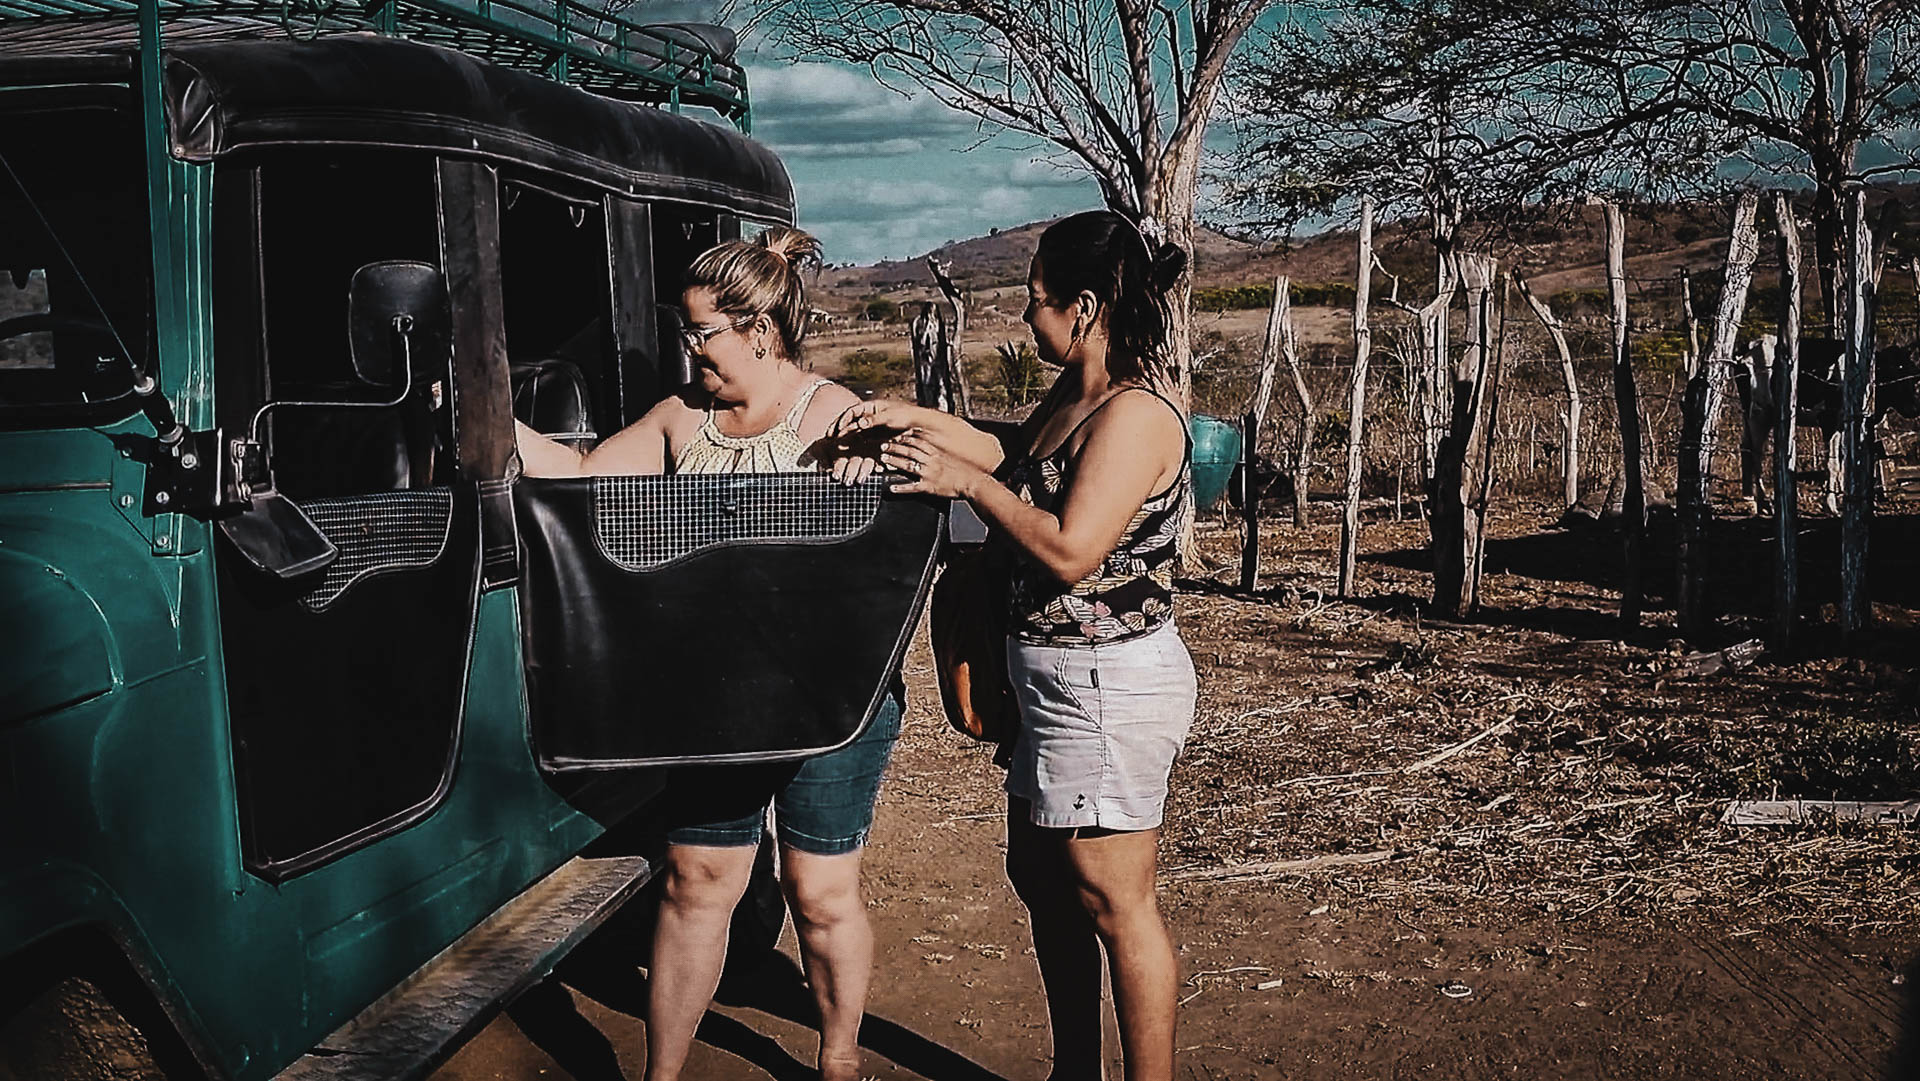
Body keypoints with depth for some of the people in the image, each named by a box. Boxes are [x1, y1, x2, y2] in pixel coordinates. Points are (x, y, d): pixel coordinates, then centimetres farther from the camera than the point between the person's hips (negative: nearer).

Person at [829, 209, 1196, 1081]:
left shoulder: (1134, 413, -21)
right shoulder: (1074, 394, 8)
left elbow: (1069, 552, -27)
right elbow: (1017, 460, 23)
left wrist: (965, 481, -18)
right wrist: (917, 421, 11)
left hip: (1108, 689, -11)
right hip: (1061, 682, 11)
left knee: (1114, 902, -1)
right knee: (1040, 877, 19)